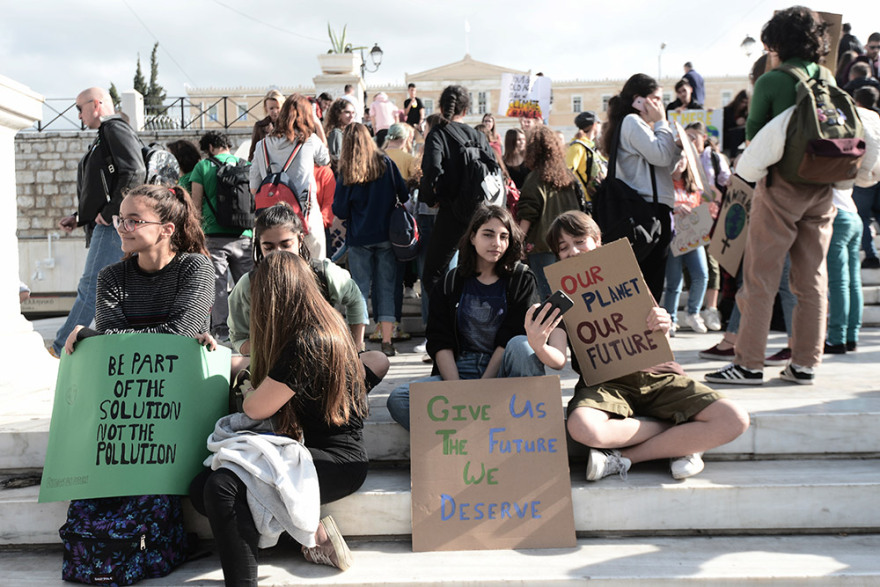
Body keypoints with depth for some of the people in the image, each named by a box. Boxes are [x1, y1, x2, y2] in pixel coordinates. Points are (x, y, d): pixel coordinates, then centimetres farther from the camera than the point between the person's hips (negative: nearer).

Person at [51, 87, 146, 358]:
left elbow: (135, 173, -20)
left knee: (90, 288, -9)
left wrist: (109, 213, -18)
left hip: (113, 226, -11)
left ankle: (61, 348, -7)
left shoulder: (115, 129, -4)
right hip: (104, 227, 11)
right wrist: (79, 217, 17)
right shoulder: (102, 139, 28)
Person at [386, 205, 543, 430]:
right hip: (458, 372, 2)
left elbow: (511, 339, -5)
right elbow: (440, 343, 1)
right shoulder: (451, 283, 11)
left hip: (502, 374, -1)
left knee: (520, 345, -33)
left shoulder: (522, 279, 7)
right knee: (398, 399, -22)